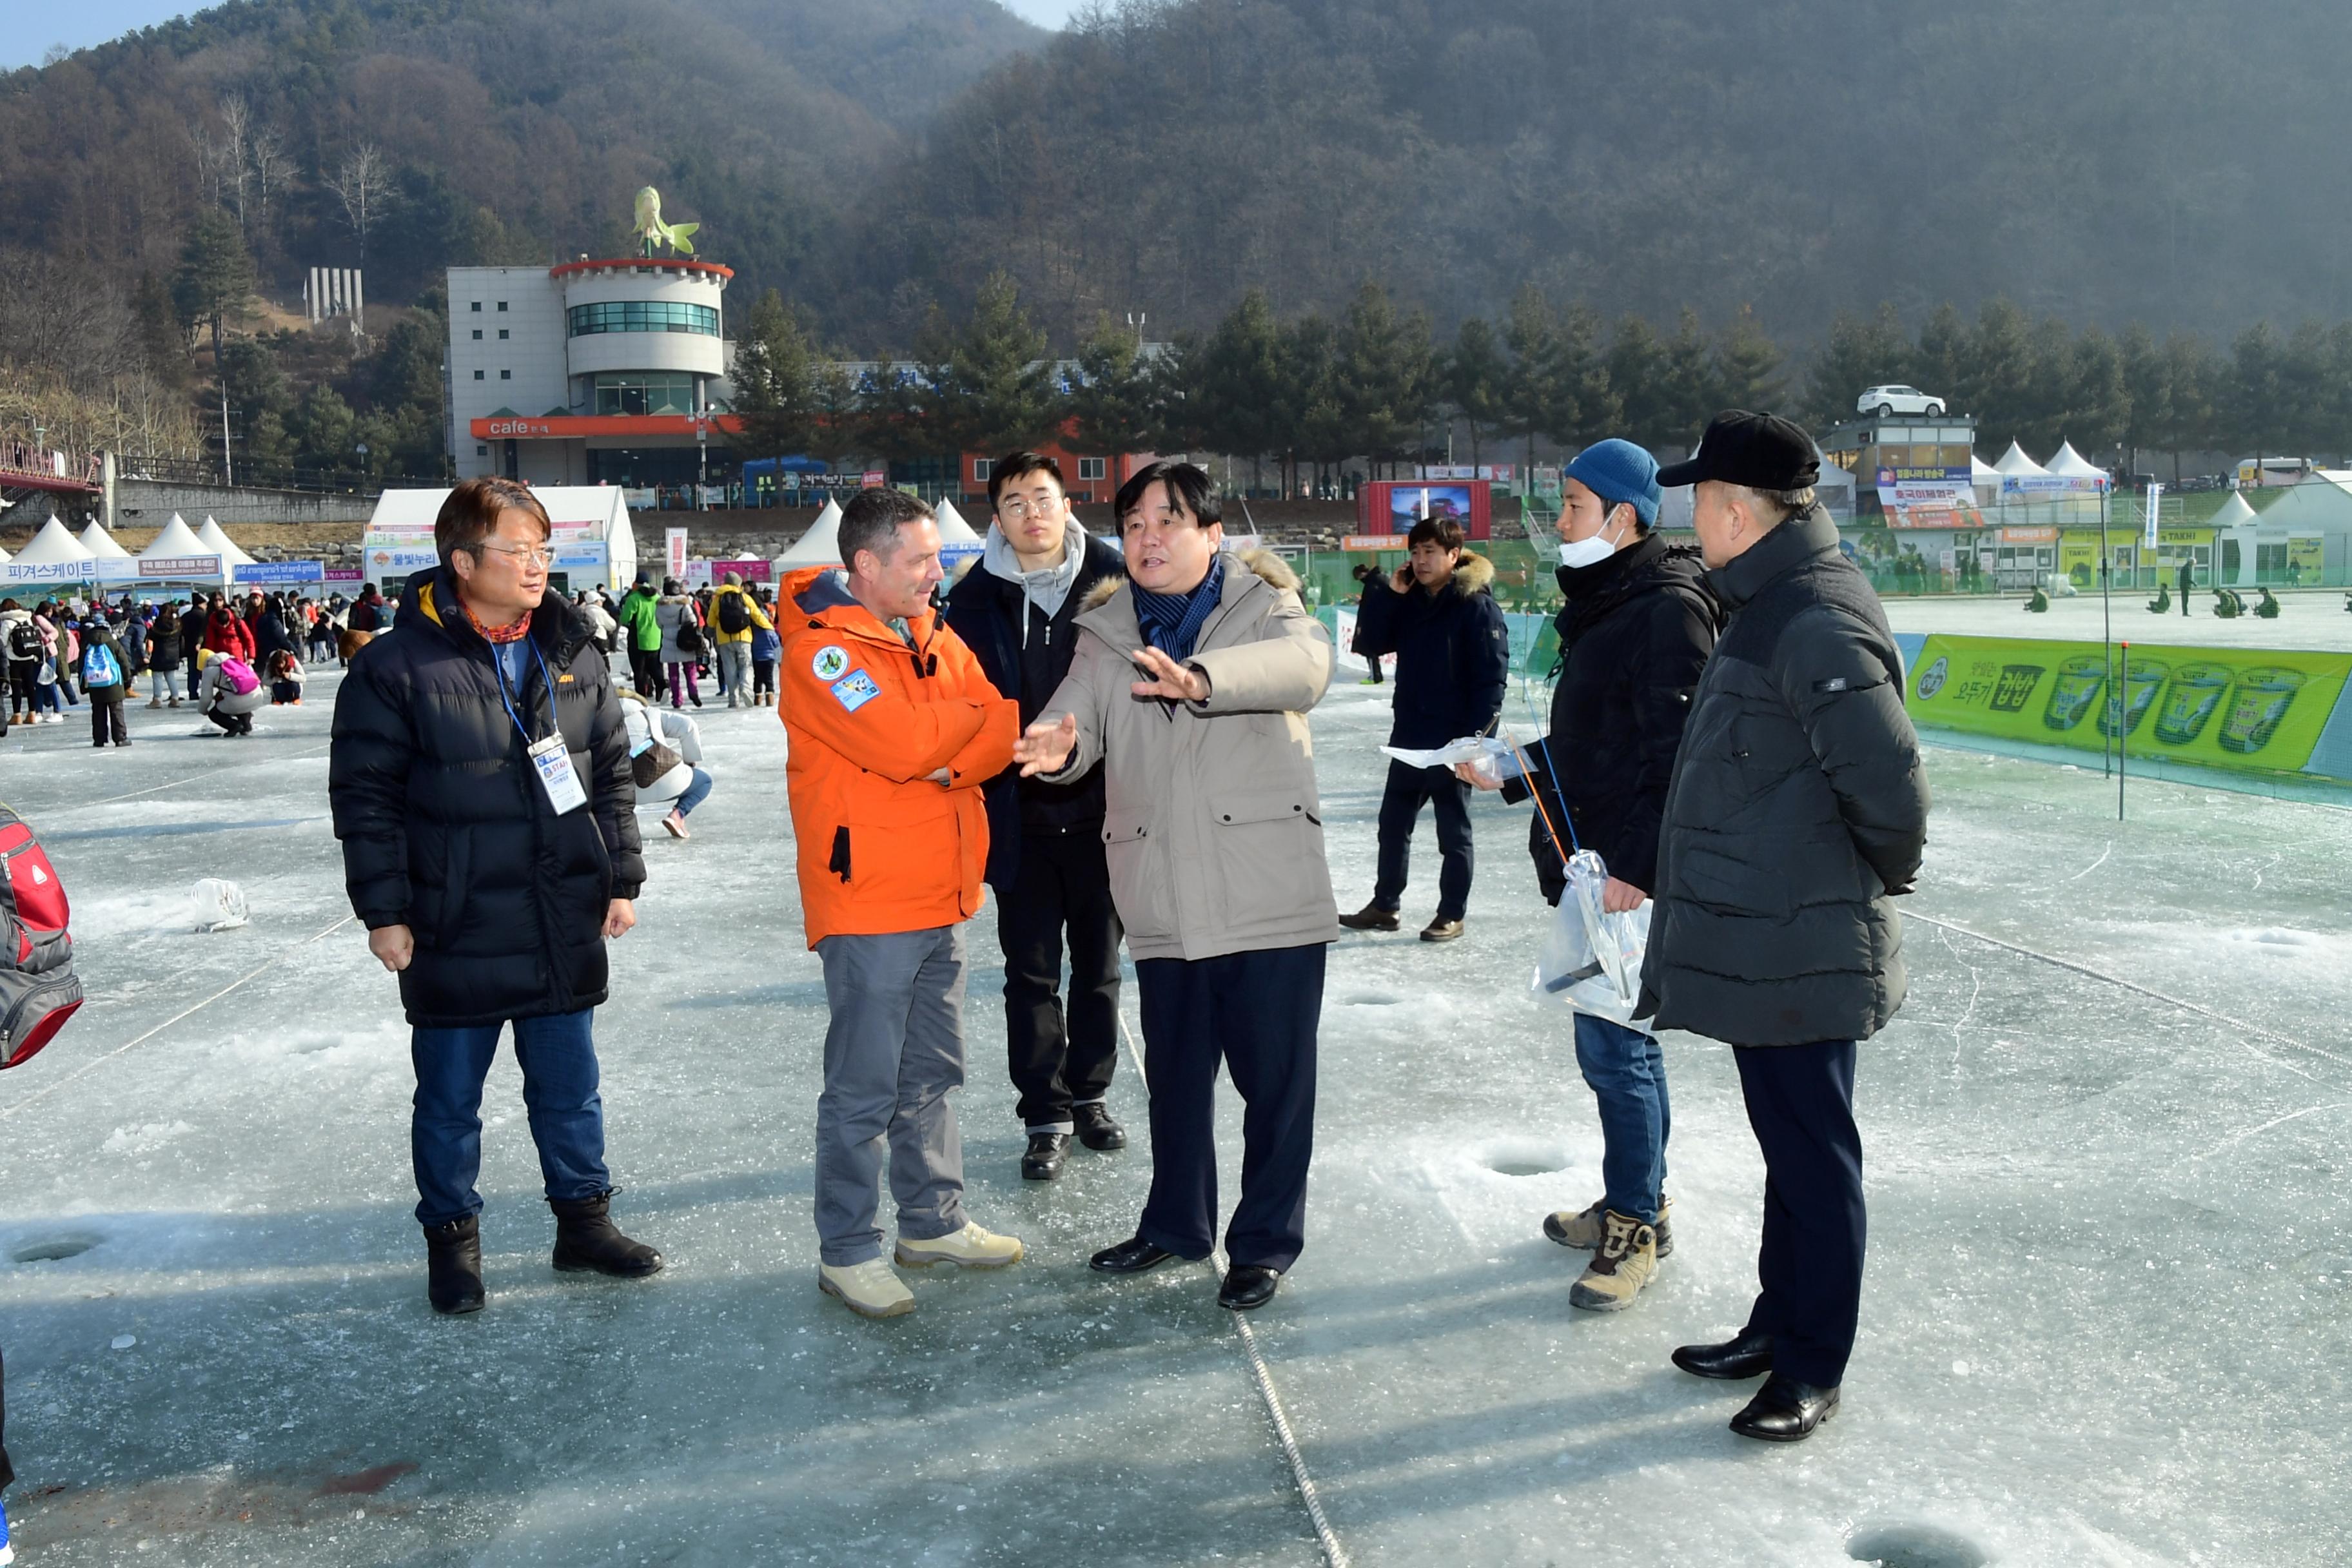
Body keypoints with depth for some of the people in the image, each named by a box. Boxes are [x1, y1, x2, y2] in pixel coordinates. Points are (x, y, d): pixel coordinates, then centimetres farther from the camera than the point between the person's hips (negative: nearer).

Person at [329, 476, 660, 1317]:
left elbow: (612, 775, 12)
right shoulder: (398, 667, -11)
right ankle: (451, 1239, 27)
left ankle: (584, 1219, 30)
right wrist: (384, 910, -9)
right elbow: (364, 797, -8)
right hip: (455, 938, -4)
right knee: (450, 1097, 10)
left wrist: (621, 878, 9)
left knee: (570, 1086, 15)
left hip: (565, 930, 4)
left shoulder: (575, 656, 5)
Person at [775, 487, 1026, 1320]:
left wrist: (999, 741, -21)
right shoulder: (822, 652, -14)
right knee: (865, 1086, -1)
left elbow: (984, 741, 3)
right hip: (867, 902, -8)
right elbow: (904, 744, -25)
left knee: (933, 1073, 17)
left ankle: (933, 1220, 30)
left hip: (940, 900, 8)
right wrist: (991, 712, -11)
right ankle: (847, 1252, 11)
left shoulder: (938, 640, 11)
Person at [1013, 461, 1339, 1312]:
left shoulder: (1264, 607, -2)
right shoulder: (1107, 633, 10)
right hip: (1165, 906, 4)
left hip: (1272, 896, -3)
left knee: (1276, 1076, 6)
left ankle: (1266, 1240, 25)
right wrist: (1055, 745, -30)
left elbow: (1303, 662, -24)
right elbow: (1076, 711, -4)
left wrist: (1200, 680, -43)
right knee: (1174, 1074, 18)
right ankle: (1176, 1221, 38)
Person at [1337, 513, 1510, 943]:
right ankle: (1385, 906, 25)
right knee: (1393, 822, 14)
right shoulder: (1409, 601, 9)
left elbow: (1493, 676, -15)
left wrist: (1475, 734, -20)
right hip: (1409, 735, 7)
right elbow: (1370, 643, 5)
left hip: (1454, 740, -7)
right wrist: (1388, 593, -4)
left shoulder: (1477, 606, -12)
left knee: (1453, 830, 5)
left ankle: (1452, 915, 15)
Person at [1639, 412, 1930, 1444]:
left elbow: (1890, 786, -26)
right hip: (1757, 946, 10)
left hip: (1801, 958, -10)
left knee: (1812, 1156, 3)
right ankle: (1778, 1326, 36)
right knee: (1788, 1145, 21)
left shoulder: (1815, 625, -22)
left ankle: (1813, 1369, 18)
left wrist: (1883, 876, -9)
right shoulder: (1769, 606, 10)